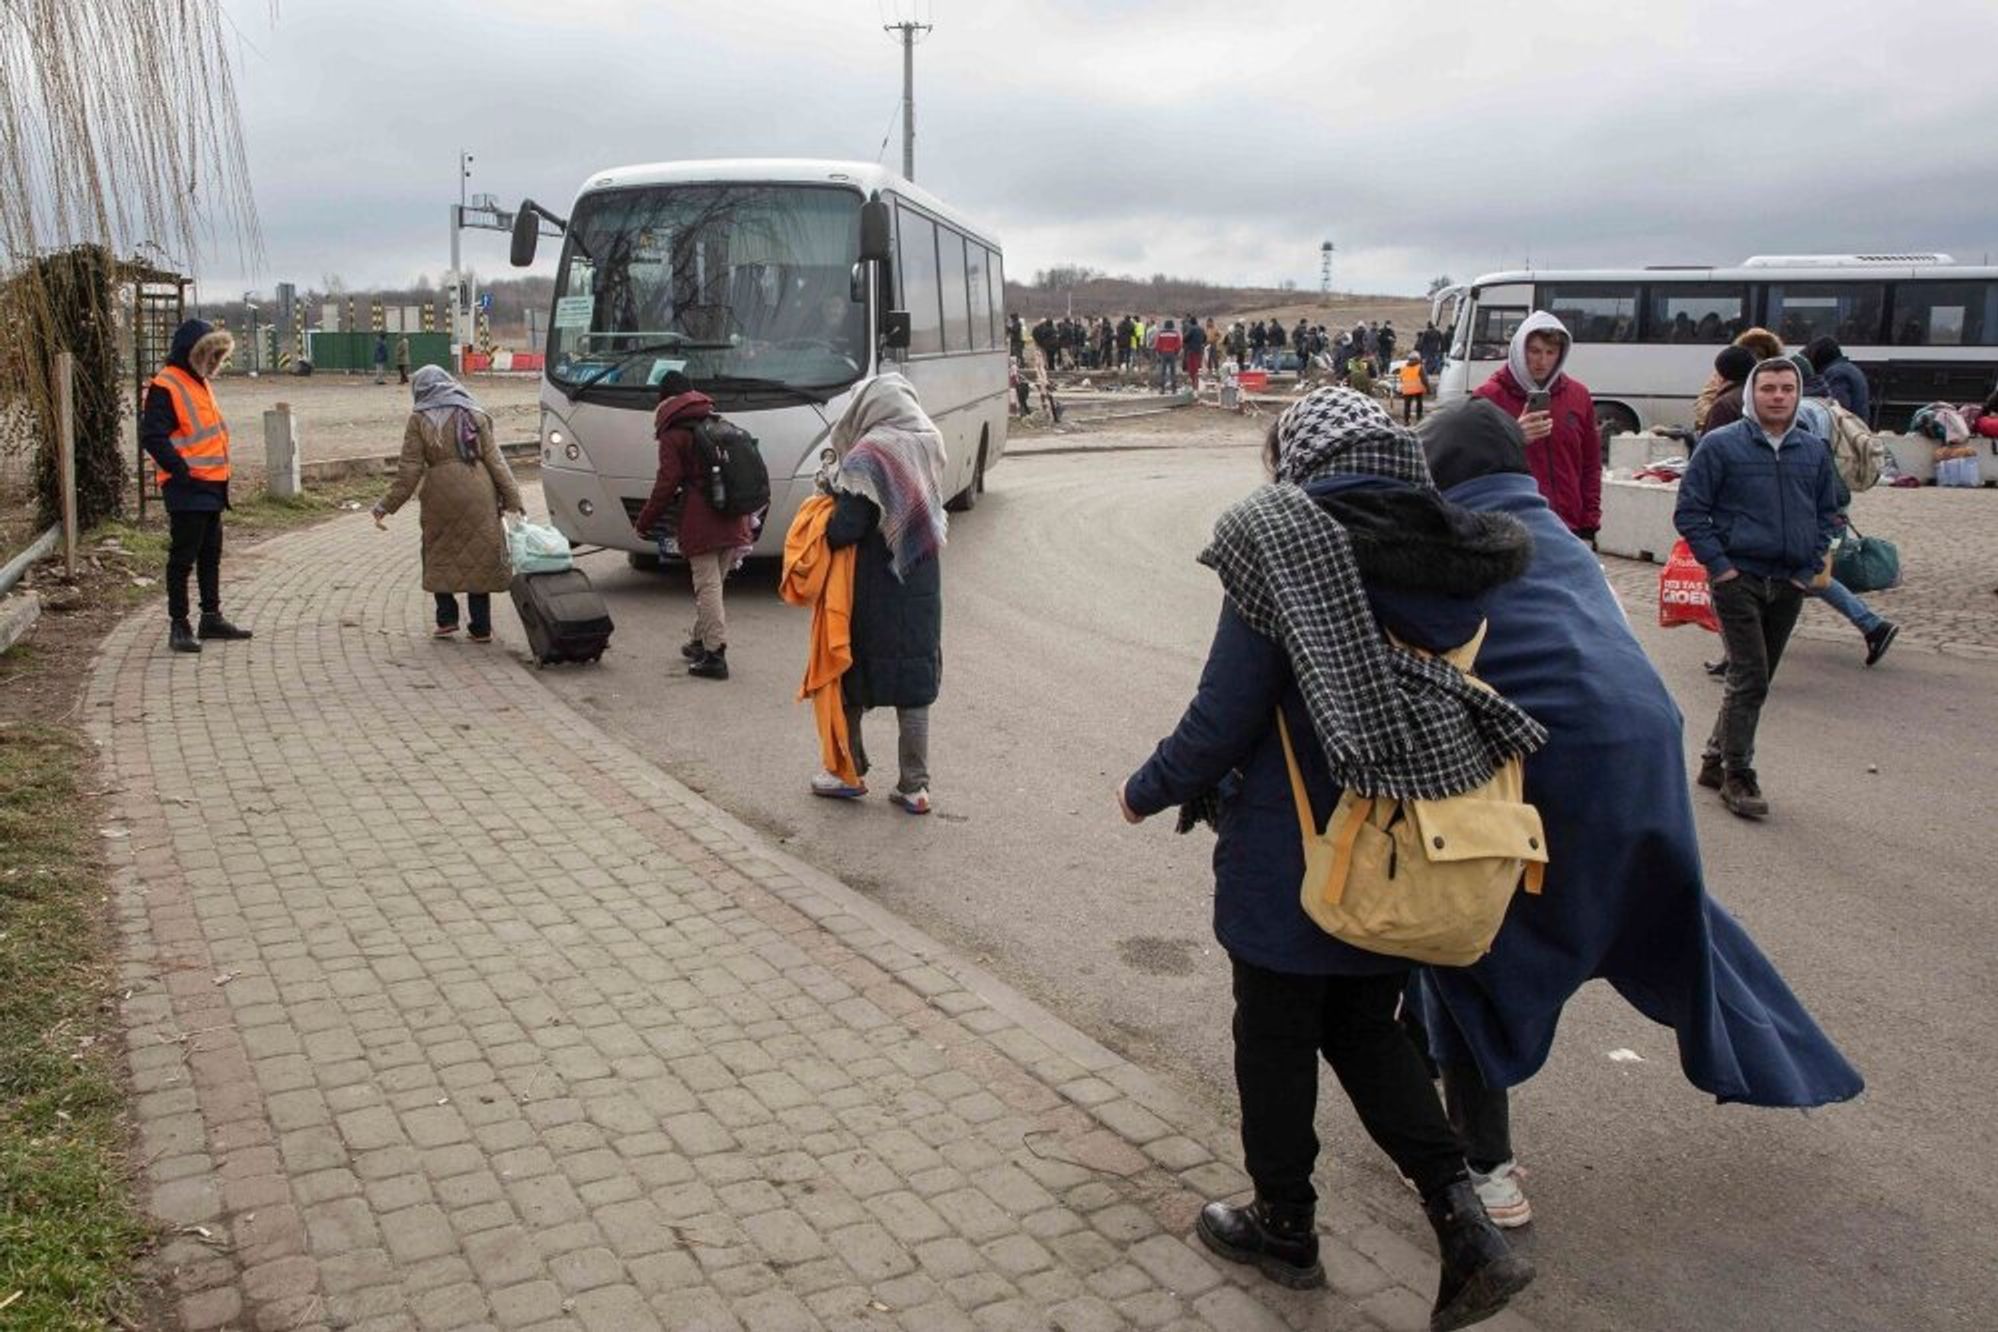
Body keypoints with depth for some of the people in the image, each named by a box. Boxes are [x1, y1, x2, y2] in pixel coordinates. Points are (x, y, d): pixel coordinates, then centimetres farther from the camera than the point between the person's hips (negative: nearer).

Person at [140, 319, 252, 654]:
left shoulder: (201, 382, 16)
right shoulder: (164, 387, -13)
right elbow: (152, 437, -19)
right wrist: (182, 470, -19)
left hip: (211, 486, 9)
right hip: (187, 488, -9)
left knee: (210, 555, 15)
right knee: (183, 557, -3)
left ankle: (211, 618, 25)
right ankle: (179, 626, 2)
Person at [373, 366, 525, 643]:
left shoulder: (419, 419, 2)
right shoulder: (474, 414, 9)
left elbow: (409, 470, -3)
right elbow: (494, 459, 4)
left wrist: (386, 506, 2)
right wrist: (512, 498, 5)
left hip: (441, 493, -2)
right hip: (478, 493, 2)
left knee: (440, 555, 16)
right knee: (479, 556, 7)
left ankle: (447, 618, 12)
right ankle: (481, 628, 8)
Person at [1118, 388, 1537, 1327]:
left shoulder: (1281, 554, -18)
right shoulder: (1455, 561, 0)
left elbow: (1223, 716, -15)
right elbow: (1469, 705, 8)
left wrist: (1147, 792, 0)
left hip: (1294, 860, -6)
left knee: (1276, 1038, 15)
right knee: (1367, 1031, 23)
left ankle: (1284, 1229, 33)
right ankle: (1465, 1225, 15)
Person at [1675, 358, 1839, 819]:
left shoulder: (1815, 450, 8)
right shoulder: (1720, 445, -5)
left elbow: (1827, 514, 17)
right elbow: (1689, 510, -4)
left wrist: (1809, 568, 6)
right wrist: (1718, 565, -11)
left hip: (1790, 585, 5)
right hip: (1739, 578, -5)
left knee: (1754, 679, 12)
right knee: (1750, 678, -10)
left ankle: (1716, 758, 26)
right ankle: (1738, 776, -1)